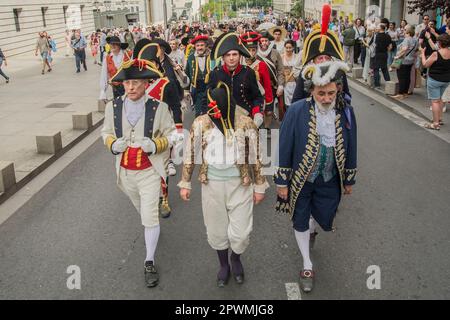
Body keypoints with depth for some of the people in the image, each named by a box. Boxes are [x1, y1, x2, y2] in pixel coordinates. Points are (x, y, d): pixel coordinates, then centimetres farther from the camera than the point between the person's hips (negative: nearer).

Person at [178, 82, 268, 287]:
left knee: (241, 233, 3)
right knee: (216, 230, 14)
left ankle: (236, 259, 38)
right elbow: (190, 155, 2)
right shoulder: (201, 123, -9)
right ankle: (223, 265, 42)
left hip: (240, 185, -1)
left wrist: (259, 186, 2)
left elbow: (255, 157, -1)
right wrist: (185, 183, 5)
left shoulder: (246, 124, -10)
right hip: (212, 185, 1)